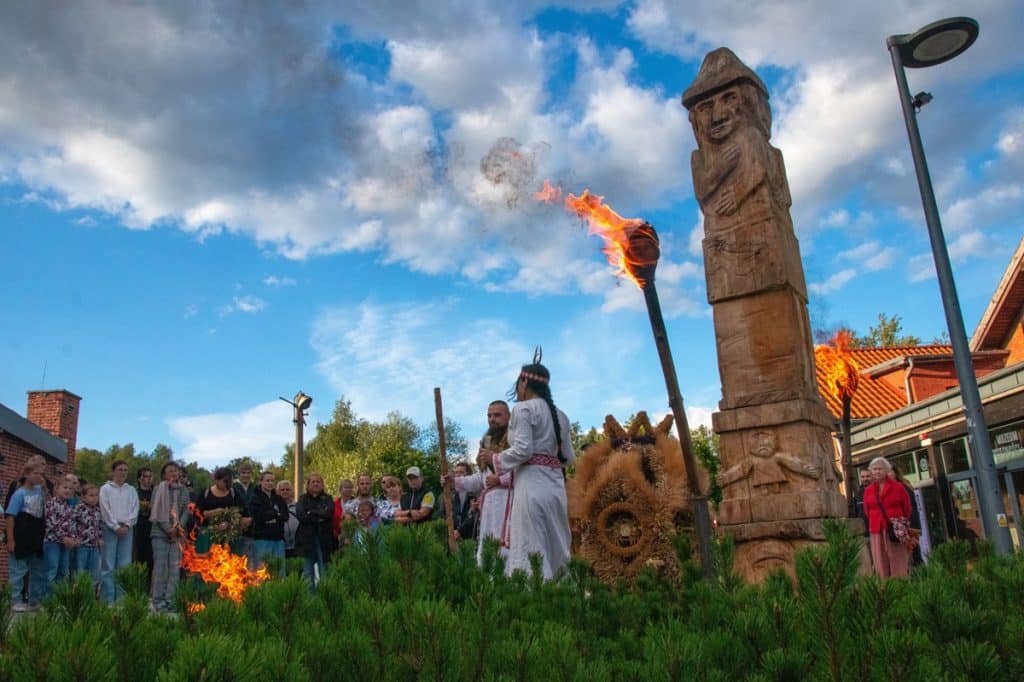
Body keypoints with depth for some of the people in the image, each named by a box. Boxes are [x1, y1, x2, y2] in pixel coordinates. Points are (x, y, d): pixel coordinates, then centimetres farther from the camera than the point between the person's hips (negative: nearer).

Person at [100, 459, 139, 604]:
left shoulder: (132, 490, 14)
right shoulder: (105, 489, 5)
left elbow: (135, 510, 7)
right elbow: (105, 510, -3)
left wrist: (127, 525, -7)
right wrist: (116, 527, -10)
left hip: (127, 529, 3)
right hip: (110, 528, -3)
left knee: (124, 565, 1)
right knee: (108, 566, -5)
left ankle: (121, 598, 5)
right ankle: (108, 600, -2)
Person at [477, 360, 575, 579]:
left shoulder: (523, 408, -4)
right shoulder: (560, 415, 17)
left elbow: (523, 449, -14)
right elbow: (569, 457, 16)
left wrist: (494, 458, 0)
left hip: (532, 483, -7)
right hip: (556, 485, 8)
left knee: (529, 550, -6)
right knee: (556, 549, 11)